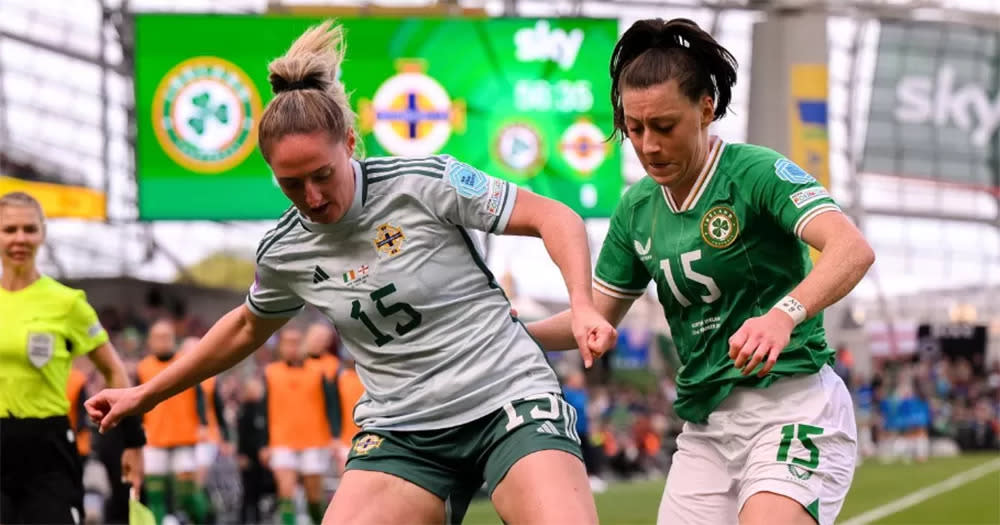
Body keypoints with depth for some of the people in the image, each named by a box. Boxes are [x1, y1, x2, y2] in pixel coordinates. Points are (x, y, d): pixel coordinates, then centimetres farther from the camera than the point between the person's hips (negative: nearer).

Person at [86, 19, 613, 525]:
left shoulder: (425, 183, -12)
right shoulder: (283, 253, 3)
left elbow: (555, 218, -6)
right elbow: (246, 328, 24)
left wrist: (582, 306, -23)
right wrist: (146, 394, 27)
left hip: (507, 398, -4)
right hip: (402, 430, 4)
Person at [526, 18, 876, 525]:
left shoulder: (755, 171, -11)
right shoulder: (637, 207, 8)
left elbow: (854, 250, -26)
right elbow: (597, 314, 18)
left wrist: (783, 315, -43)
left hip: (792, 407, -7)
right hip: (706, 426, 7)